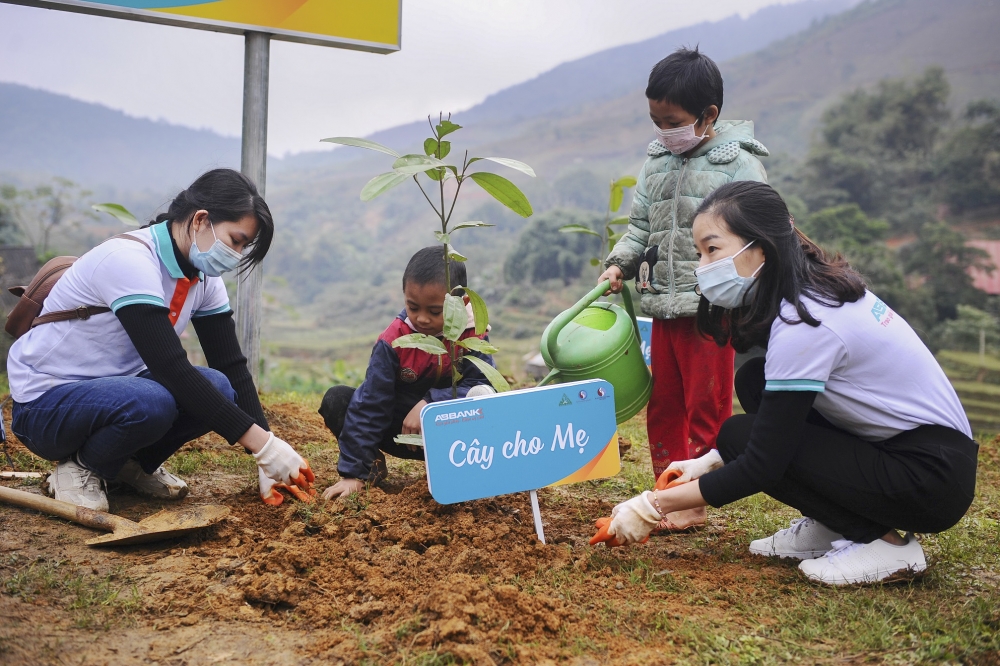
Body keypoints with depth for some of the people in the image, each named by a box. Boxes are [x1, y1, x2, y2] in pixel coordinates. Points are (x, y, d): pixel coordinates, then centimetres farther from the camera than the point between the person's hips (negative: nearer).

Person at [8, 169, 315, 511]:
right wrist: (263, 444, -34)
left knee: (217, 388, -19)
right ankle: (80, 466, -6)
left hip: (117, 386, 7)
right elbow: (170, 368, -34)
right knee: (151, 403, -37)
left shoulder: (203, 278, -2)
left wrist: (265, 460, -14)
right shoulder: (129, 260, -27)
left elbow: (232, 366, -4)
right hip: (44, 403, -7)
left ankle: (134, 464, 5)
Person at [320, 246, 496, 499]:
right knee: (336, 400, -20)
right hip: (399, 431, 1)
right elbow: (369, 405, -19)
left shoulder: (473, 334, -14)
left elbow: (481, 385, -21)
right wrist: (353, 473, -23)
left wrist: (429, 404, -33)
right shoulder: (393, 340, -18)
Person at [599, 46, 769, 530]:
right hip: (664, 308, 6)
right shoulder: (656, 163, 11)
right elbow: (641, 225, 18)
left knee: (706, 409, 3)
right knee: (663, 405, 12)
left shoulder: (739, 165, -7)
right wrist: (619, 263, 2)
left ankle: (695, 503, 12)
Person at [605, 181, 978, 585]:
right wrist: (709, 463, 7)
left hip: (933, 478, -9)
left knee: (741, 436, -15)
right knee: (753, 380, 3)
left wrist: (653, 506, -16)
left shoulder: (805, 324, -24)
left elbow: (762, 467, -23)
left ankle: (885, 542, -5)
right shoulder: (819, 286, 3)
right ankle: (827, 529, 10)